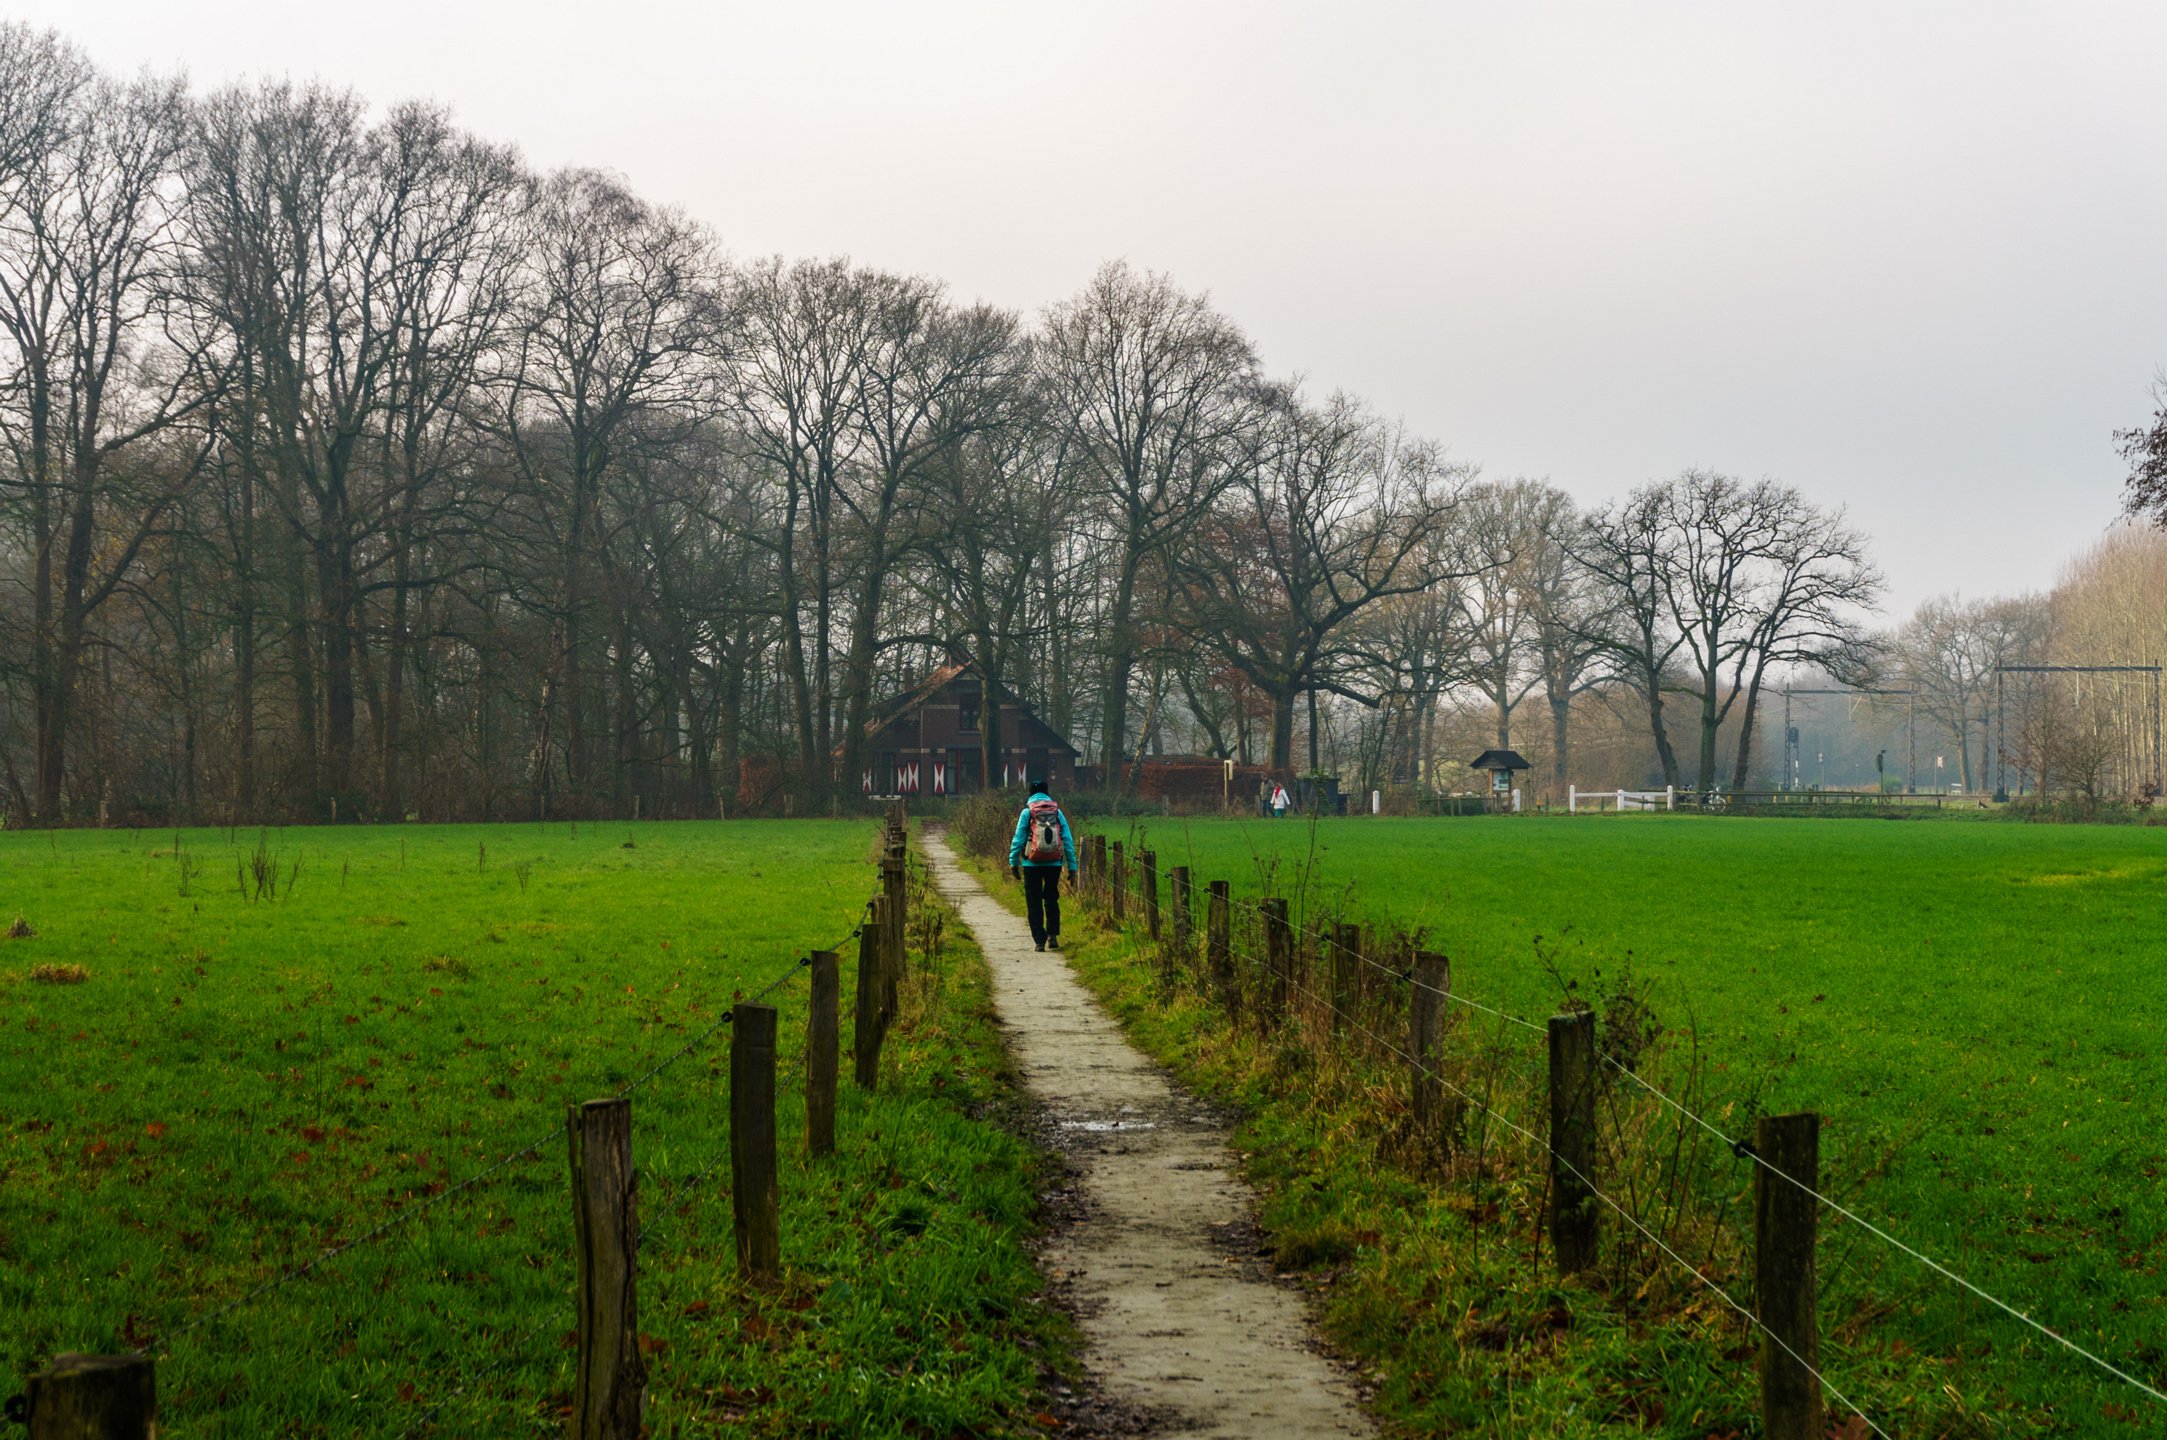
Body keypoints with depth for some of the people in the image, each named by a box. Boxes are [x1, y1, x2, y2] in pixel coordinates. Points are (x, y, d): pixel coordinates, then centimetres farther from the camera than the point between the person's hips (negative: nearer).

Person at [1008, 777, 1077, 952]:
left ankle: (1039, 940, 0)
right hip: (1054, 864, 2)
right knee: (1051, 900, 19)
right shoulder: (1057, 812, 4)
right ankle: (1053, 935, 11)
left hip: (1032, 865, -2)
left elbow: (1018, 839, -4)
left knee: (1034, 903, 5)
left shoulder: (1027, 813, -2)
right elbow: (1068, 840, 4)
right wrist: (1071, 865, 7)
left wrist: (1013, 862, 3)